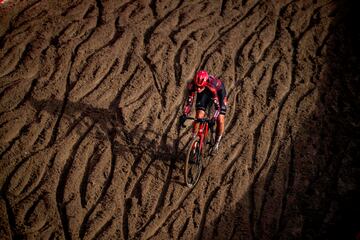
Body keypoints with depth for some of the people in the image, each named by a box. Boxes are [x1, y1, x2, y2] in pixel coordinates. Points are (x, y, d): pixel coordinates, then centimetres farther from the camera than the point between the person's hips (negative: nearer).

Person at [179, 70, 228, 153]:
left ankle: (217, 142, 14)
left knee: (220, 120, -9)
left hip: (219, 91, -3)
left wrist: (213, 119, -52)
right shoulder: (192, 85, -35)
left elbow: (217, 105, -40)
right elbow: (189, 101, -25)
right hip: (205, 93, 3)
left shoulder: (212, 86, -44)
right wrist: (184, 115, -37)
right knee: (199, 117, -13)